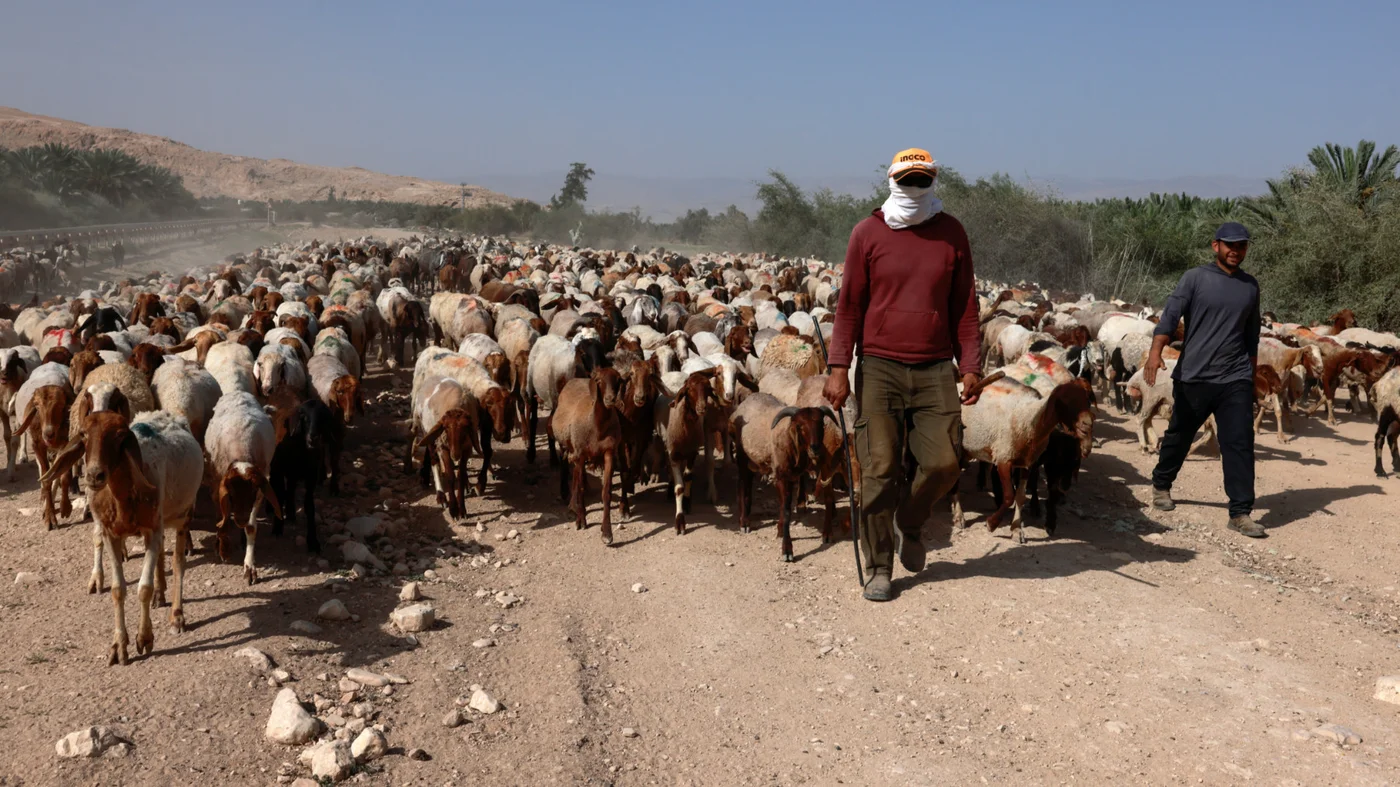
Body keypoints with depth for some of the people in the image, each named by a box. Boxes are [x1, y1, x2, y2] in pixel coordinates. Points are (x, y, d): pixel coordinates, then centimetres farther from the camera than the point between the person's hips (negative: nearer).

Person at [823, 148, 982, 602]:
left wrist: (970, 366, 2)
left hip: (935, 369, 2)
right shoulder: (868, 233, 2)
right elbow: (850, 305, 0)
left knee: (944, 463, -2)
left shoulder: (952, 233, 8)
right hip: (879, 368, -2)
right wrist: (839, 367, -8)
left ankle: (911, 522, 30)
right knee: (880, 470, -1)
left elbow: (964, 306, 10)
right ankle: (878, 568, 12)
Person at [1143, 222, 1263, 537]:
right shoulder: (1195, 278, -2)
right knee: (1179, 435, 12)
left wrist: (1252, 372, 21)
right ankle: (1161, 485, 36)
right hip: (1193, 377, -3)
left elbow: (1252, 333, 21)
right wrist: (1156, 351, -28)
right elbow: (1170, 315, -13)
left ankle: (1240, 513, -2)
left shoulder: (1250, 286, 12)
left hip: (1236, 380, 3)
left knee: (1240, 443, -5)